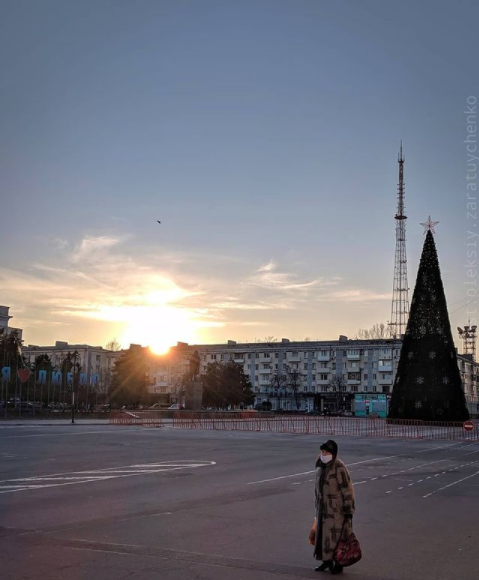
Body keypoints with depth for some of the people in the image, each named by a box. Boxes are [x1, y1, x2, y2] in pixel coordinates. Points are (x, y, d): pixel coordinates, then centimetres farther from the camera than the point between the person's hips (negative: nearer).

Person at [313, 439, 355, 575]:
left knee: (337, 535, -1)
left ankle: (339, 564, 10)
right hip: (323, 507, 7)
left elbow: (347, 489, -18)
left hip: (337, 508, -7)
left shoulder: (339, 467, -20)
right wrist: (317, 505, 18)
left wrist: (349, 509, -17)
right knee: (324, 534, 12)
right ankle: (327, 560, 25)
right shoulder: (321, 466, 5)